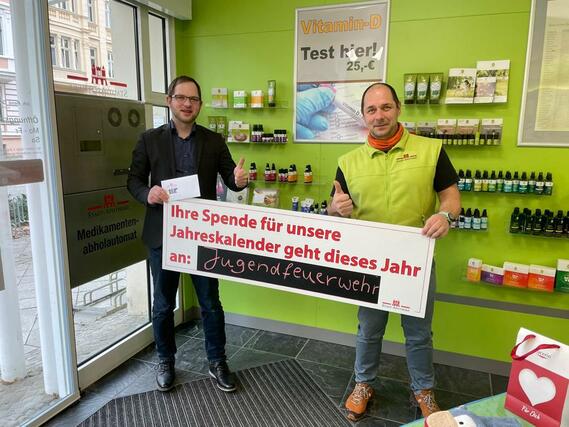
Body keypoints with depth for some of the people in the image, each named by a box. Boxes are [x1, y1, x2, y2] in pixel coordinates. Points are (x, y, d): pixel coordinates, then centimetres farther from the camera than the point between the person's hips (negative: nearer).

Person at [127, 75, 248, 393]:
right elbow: (134, 179, 4)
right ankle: (166, 361, 35)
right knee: (163, 304, 13)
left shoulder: (214, 141, 4)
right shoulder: (150, 139, 4)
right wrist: (147, 194, -18)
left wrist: (240, 180, -21)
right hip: (163, 234, 1)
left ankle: (217, 361, 28)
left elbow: (230, 177, 3)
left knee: (211, 302, 9)